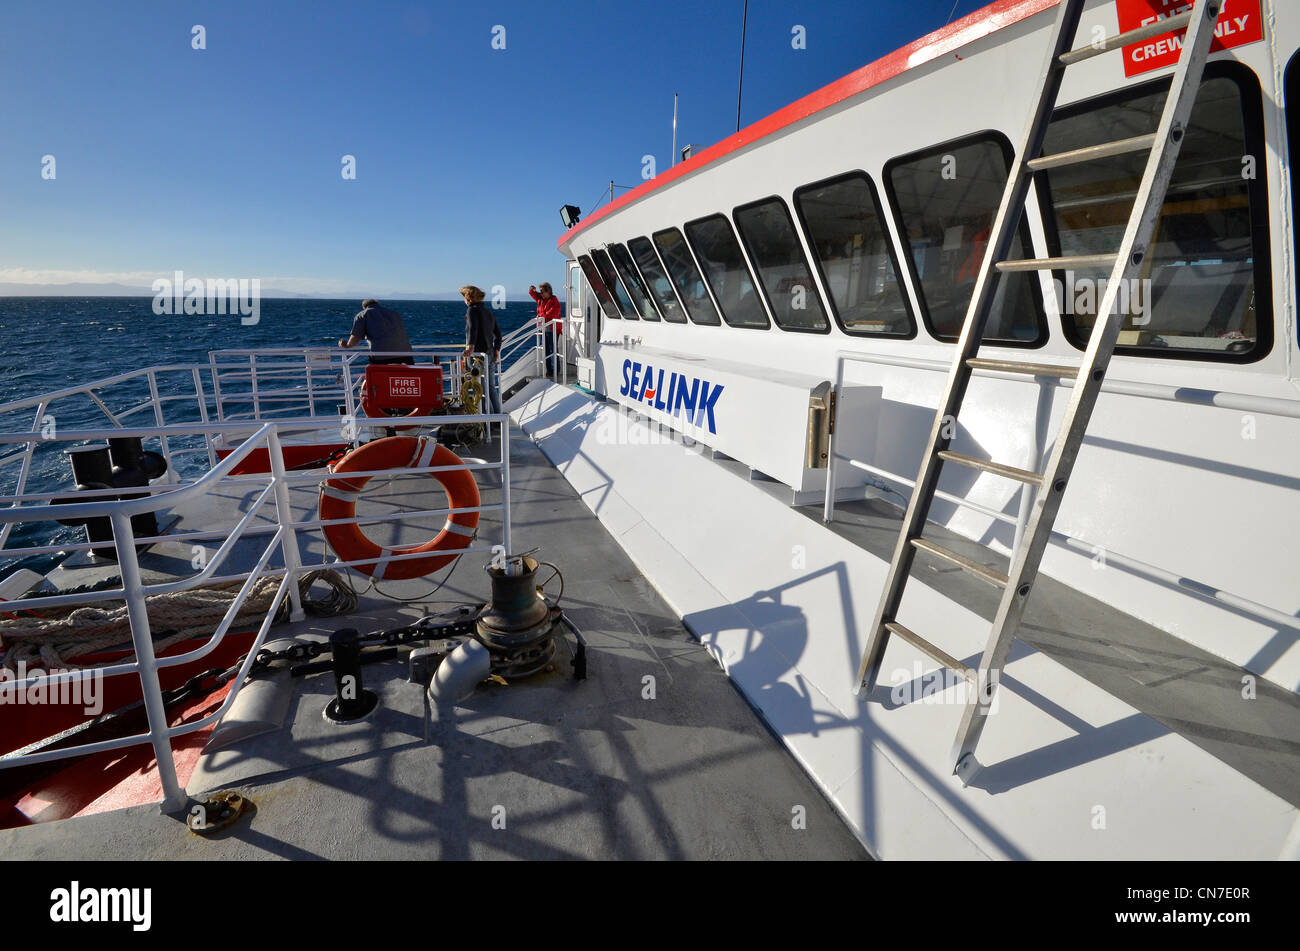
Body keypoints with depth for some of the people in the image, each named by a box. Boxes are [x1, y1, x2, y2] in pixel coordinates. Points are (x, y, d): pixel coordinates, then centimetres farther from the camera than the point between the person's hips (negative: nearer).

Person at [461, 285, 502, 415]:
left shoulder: (472, 310, -9)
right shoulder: (488, 311, 15)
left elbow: (472, 328, -28)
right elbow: (498, 333, 16)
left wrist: (470, 346, -40)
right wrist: (496, 351, 17)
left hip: (478, 353, -8)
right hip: (490, 353, 8)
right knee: (491, 387, 16)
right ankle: (497, 414, 23)